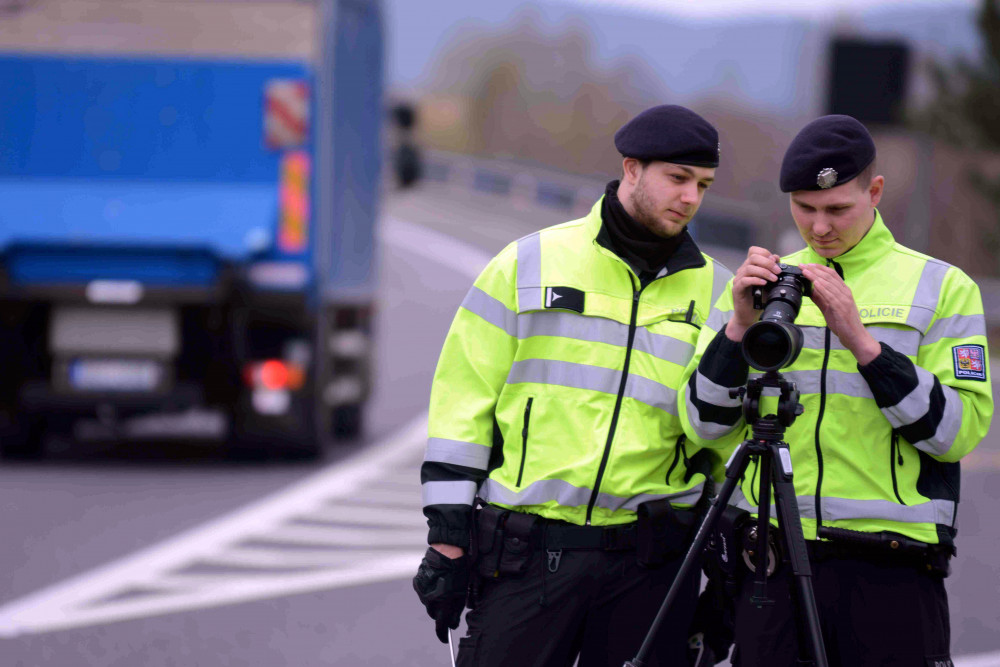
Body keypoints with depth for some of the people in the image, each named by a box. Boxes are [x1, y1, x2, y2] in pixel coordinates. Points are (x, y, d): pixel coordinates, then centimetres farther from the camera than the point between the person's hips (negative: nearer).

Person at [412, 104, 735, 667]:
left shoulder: (714, 290, 10)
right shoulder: (530, 264, 4)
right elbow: (464, 400, 3)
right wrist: (447, 540, -2)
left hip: (651, 563, 2)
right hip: (524, 553, -2)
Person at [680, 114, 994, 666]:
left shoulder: (942, 288, 6)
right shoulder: (759, 284, 16)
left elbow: (958, 429, -5)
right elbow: (703, 424, 9)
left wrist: (861, 341, -13)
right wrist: (740, 326, -6)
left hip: (891, 573, -2)